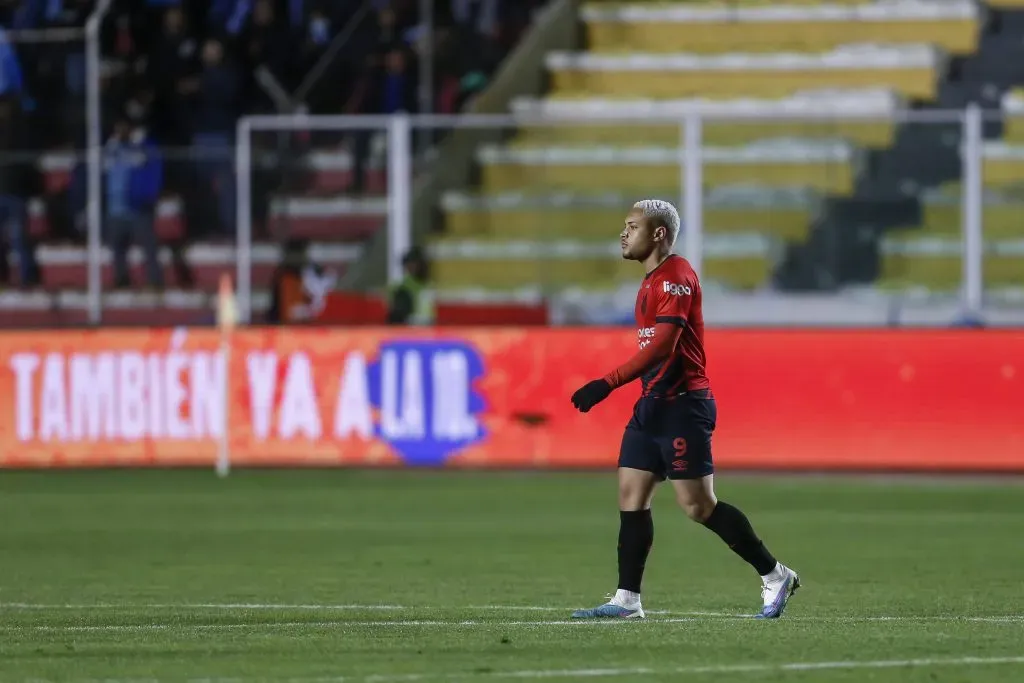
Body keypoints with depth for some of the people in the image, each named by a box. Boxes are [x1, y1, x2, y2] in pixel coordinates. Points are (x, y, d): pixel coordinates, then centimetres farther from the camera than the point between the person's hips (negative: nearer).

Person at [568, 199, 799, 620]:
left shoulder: (676, 277, -15)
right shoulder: (654, 281, 16)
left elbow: (663, 344, -25)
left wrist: (608, 384, -29)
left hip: (682, 404, -10)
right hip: (653, 404, 10)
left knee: (698, 505, -8)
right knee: (631, 495, 3)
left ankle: (775, 576, 2)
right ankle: (627, 600, 2)